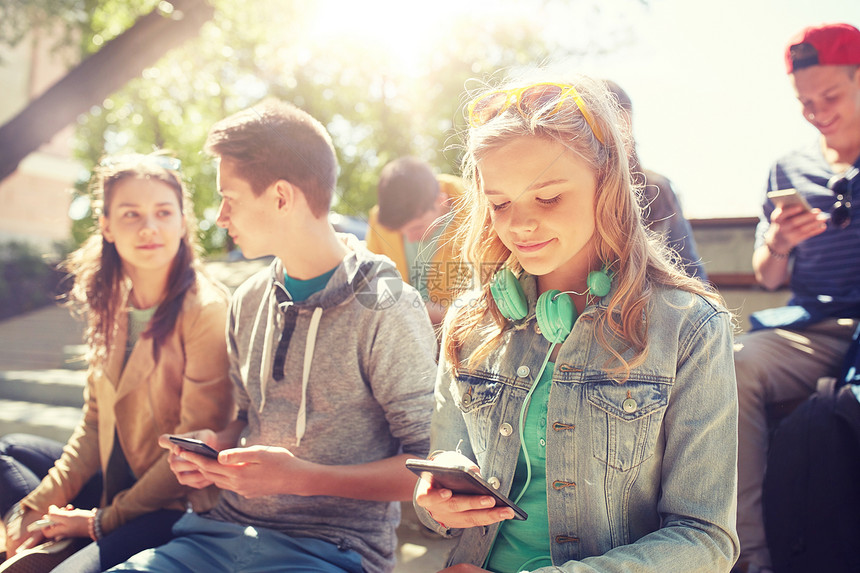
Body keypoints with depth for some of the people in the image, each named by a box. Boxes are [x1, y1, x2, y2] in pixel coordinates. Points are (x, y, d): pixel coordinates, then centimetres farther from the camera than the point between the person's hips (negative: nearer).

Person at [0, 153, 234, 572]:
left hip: (179, 504, -8)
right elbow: (96, 422, 10)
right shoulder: (112, 305, 6)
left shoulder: (206, 310, -18)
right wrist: (39, 504, -1)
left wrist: (104, 521, -12)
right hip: (119, 481, 8)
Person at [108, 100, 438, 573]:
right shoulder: (249, 301, 10)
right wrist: (214, 447, 0)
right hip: (228, 527, 5)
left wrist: (302, 477, -20)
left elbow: (428, 465, -13)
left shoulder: (385, 308, -12)